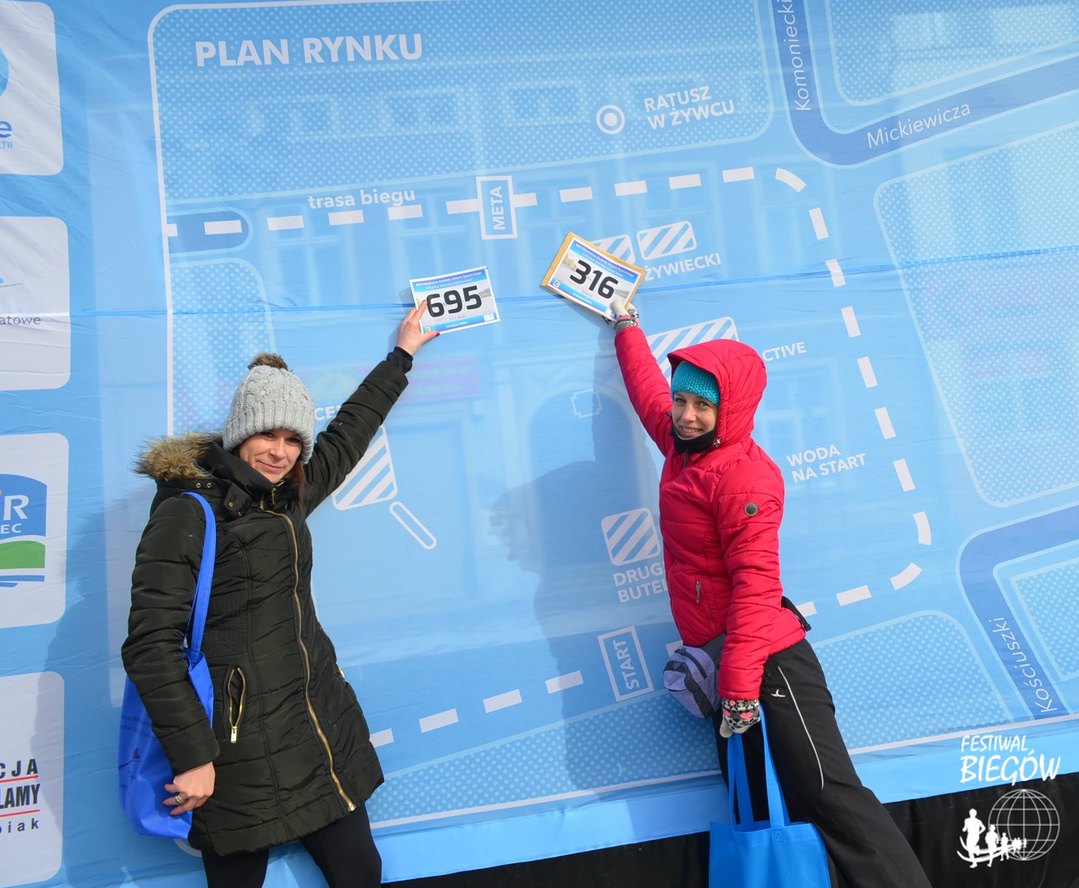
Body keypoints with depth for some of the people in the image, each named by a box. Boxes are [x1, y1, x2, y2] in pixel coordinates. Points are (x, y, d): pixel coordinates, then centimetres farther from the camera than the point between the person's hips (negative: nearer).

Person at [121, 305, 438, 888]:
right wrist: (192, 757, -17)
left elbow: (348, 433, 24)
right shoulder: (189, 511, -11)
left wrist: (401, 354, 34)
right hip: (243, 756, -6)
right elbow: (150, 644, -15)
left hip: (323, 728, 7)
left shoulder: (287, 496, 9)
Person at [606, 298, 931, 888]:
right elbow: (648, 389, 29)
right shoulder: (683, 445, 9)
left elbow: (755, 584, -21)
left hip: (768, 661, -9)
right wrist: (626, 326, 43)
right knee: (761, 811, 12)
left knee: (829, 795, -9)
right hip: (723, 659, 9)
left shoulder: (744, 474, -16)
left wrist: (740, 684, -25)